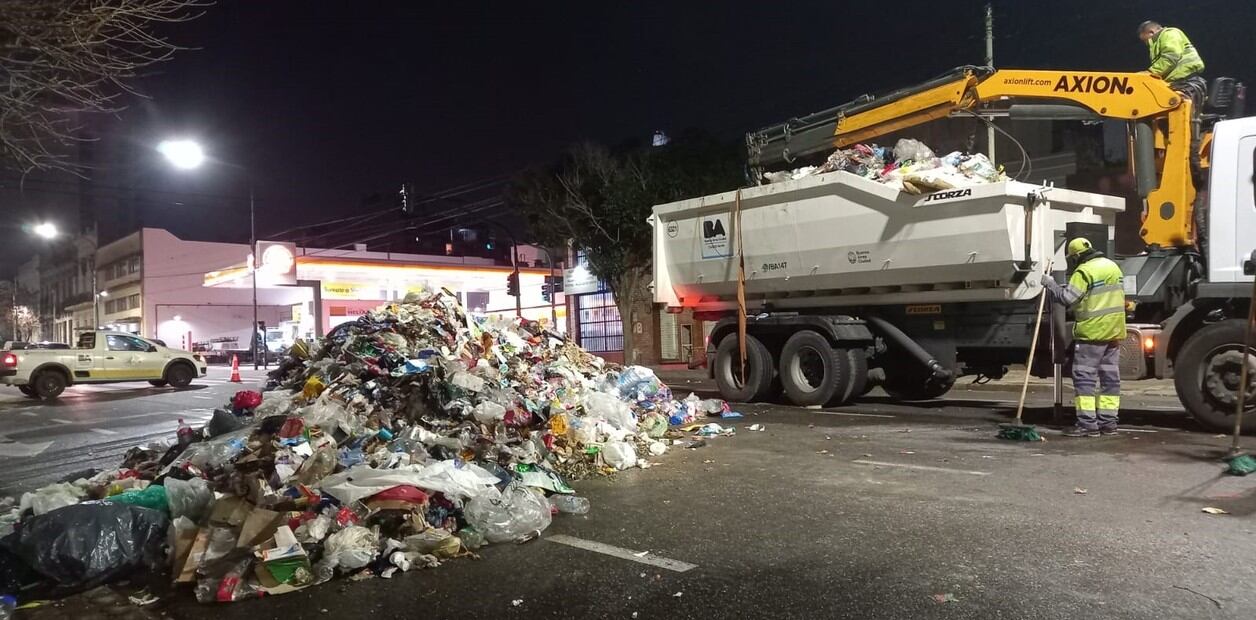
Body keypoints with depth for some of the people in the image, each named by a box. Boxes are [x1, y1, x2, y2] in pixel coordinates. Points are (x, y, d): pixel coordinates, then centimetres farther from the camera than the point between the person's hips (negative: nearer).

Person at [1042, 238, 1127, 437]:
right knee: (1110, 377, 11)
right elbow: (1117, 295, 23)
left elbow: (1068, 298, -15)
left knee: (1084, 377, -5)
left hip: (1092, 332, -8)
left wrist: (1051, 284, -3)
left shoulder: (1084, 271, -13)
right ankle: (1108, 422, 15)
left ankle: (1087, 424, -8)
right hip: (1115, 331, 8)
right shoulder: (1113, 266, 14)